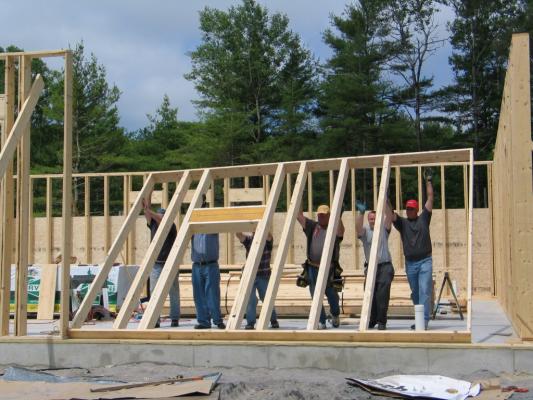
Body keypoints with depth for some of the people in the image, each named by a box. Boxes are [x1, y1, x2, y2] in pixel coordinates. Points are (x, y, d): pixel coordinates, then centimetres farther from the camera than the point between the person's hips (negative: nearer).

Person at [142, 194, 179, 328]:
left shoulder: (171, 227, -3)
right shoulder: (153, 225, 7)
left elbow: (163, 220, -24)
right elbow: (147, 209, -1)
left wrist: (148, 211, -32)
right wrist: (149, 193, -7)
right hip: (156, 265, 3)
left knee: (173, 293, 4)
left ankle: (175, 319, 12)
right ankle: (155, 320, -1)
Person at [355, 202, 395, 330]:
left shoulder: (383, 230, 10)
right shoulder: (365, 231, 10)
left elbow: (389, 217, -6)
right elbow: (358, 227, -13)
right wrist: (361, 213, -27)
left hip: (385, 266, -1)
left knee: (383, 295, -11)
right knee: (370, 295, 3)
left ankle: (382, 322, -6)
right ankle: (371, 320, 18)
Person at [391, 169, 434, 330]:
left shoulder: (423, 219, 6)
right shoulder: (402, 222, 10)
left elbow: (430, 199, 5)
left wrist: (428, 181, 5)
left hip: (425, 261, -3)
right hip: (410, 263, 3)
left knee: (425, 291, -10)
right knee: (415, 293, 10)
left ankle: (424, 321, -13)